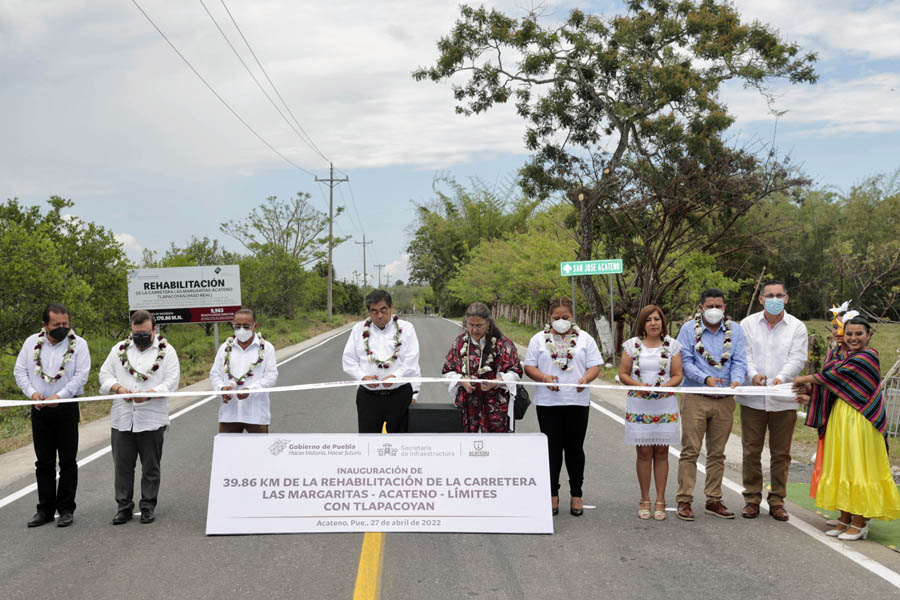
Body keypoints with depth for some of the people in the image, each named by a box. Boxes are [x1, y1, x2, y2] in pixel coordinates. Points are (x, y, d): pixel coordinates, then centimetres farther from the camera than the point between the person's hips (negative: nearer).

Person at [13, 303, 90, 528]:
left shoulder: (78, 344, -2)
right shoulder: (32, 342, 7)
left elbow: (81, 375, -9)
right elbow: (20, 370, 7)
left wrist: (59, 396, -19)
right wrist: (32, 392, -9)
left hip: (66, 408, -3)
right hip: (39, 408, 3)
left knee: (67, 461, 1)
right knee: (43, 462, 9)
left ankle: (66, 509, 10)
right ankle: (45, 509, 17)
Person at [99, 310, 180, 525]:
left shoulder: (166, 351, 2)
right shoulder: (119, 349, 11)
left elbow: (171, 382, -6)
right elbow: (105, 374, 7)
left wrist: (149, 394, -21)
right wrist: (119, 388, -13)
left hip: (152, 419, -2)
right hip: (121, 418, 2)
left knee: (151, 467, 6)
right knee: (122, 466, 7)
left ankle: (148, 507, 18)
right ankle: (124, 507, 17)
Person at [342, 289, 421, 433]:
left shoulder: (405, 328, 4)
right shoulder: (359, 329, 10)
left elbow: (411, 362, -4)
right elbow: (348, 360, 7)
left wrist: (395, 376, -20)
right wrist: (362, 377, -11)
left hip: (399, 395, -1)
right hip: (368, 396, 1)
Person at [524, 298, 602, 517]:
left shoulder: (585, 339, 9)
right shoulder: (539, 339, 7)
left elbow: (595, 366, 4)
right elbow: (529, 367, 4)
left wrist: (586, 378, -17)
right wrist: (544, 378, -15)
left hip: (577, 401, 0)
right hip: (547, 402, 0)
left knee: (575, 448, 5)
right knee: (552, 448, 2)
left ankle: (576, 495, 15)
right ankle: (553, 495, 12)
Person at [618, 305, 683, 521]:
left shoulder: (672, 345, 6)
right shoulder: (632, 345, 4)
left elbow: (677, 375, 5)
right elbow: (623, 374, 4)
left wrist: (666, 385, -14)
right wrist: (639, 385, -13)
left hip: (665, 405, 1)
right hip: (639, 405, 0)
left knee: (661, 452, 3)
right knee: (644, 453, 1)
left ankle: (660, 501, 11)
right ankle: (645, 500, 12)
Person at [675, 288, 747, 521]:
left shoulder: (735, 330, 8)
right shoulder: (689, 329, -1)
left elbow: (739, 361, 2)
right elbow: (685, 361, -7)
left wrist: (736, 380, -19)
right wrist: (706, 378, -22)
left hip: (724, 399, 3)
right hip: (695, 398, -3)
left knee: (717, 453, 11)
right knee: (690, 450, -4)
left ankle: (714, 500, 20)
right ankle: (684, 501, 0)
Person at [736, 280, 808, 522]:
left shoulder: (797, 327, 5)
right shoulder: (748, 324, 6)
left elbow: (798, 359, -4)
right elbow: (743, 354, -1)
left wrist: (782, 377, -22)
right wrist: (753, 374, -20)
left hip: (783, 400, 0)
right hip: (752, 399, 0)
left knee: (781, 453, 6)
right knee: (751, 451, 4)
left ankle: (777, 500, 18)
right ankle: (752, 498, 16)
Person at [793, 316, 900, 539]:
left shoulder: (867, 357, -11)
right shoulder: (848, 359, 17)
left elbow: (835, 376, -14)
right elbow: (838, 390, 18)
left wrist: (806, 379, -4)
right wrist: (811, 396, 6)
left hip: (860, 421, -8)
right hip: (841, 419, 8)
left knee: (857, 468, -3)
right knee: (842, 468, 9)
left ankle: (859, 523, 4)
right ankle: (845, 518, 17)